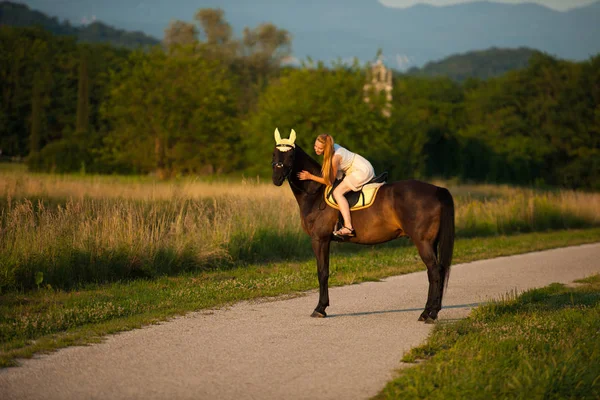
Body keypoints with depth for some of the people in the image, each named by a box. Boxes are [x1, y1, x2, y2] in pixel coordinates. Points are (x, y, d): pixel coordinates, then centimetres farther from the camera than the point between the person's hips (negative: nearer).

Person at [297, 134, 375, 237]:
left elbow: (330, 181, -17)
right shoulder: (332, 147, -3)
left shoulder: (335, 157, -27)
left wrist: (310, 176, -15)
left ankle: (348, 227, -31)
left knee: (337, 192, -20)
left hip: (362, 171, -10)